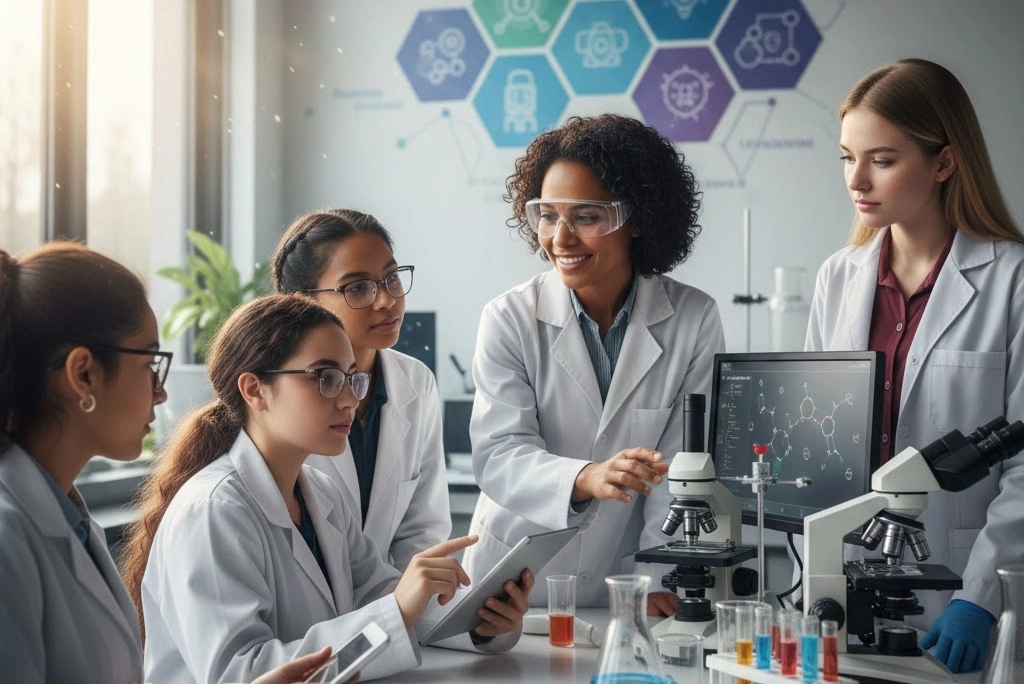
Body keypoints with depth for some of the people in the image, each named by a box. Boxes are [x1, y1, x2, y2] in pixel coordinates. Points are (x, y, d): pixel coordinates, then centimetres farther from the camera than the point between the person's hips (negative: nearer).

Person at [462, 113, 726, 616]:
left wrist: (655, 581, -11)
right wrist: (586, 479, -30)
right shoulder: (509, 320, -2)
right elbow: (497, 455, -12)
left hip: (627, 586, 0)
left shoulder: (694, 321, 0)